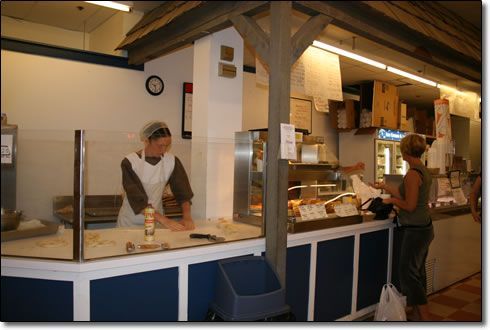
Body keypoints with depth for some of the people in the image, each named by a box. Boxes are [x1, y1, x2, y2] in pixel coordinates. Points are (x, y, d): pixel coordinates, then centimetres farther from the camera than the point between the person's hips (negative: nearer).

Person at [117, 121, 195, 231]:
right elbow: (138, 199, -23)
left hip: (156, 221, 2)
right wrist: (164, 220, -31)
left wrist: (187, 216, -22)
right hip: (131, 223, -2)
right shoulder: (129, 163, -18)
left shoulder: (172, 161, -8)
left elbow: (183, 192, -6)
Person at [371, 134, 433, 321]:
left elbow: (409, 206, -23)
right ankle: (417, 314, 29)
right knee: (417, 271, 17)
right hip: (424, 228, 10)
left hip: (415, 230, -10)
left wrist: (391, 200, -7)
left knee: (407, 272, 0)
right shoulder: (424, 171, 8)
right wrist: (385, 187, 21)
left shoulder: (413, 174, -21)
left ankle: (425, 317, 8)